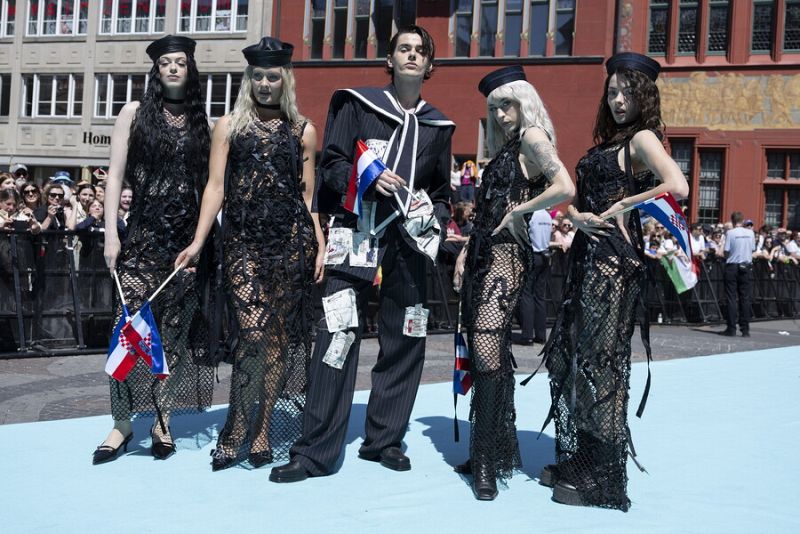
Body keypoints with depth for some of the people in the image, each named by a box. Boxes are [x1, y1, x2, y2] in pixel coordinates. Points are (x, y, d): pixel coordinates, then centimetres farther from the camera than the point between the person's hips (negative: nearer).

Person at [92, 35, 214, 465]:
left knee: (175, 329, 3)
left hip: (188, 236, 1)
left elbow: (210, 182, 9)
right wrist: (111, 233, -7)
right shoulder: (135, 113, 5)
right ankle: (122, 423, 1)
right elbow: (116, 176, 1)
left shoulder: (202, 122, 9)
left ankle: (162, 419, 12)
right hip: (144, 233, -1)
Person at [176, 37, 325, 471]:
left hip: (292, 240, 1)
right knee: (253, 334, -12)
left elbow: (309, 195, 12)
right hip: (243, 240, -1)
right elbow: (215, 186, 4)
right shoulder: (229, 126, 9)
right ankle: (240, 431, 2)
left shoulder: (302, 131, 12)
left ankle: (259, 431, 13)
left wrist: (320, 244, 2)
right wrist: (198, 242, -5)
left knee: (278, 337, 3)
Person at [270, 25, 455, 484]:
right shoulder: (357, 105, 7)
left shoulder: (437, 126, 17)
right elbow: (332, 164, 1)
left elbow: (442, 190, 25)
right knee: (338, 338, -12)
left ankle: (384, 439, 20)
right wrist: (369, 179, -16)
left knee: (406, 342, 5)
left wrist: (435, 214, 6)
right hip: (356, 234, -4)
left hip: (407, 243, 4)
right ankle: (317, 451, -6)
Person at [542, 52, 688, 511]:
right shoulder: (609, 142, 18)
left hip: (615, 261, -9)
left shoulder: (642, 139, -8)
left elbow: (677, 186, -26)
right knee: (568, 356, 10)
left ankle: (603, 478, 5)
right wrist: (577, 215, -6)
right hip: (587, 258, 9)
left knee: (600, 362, -5)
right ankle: (576, 463, 22)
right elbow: (578, 196, 16)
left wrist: (623, 206, -15)